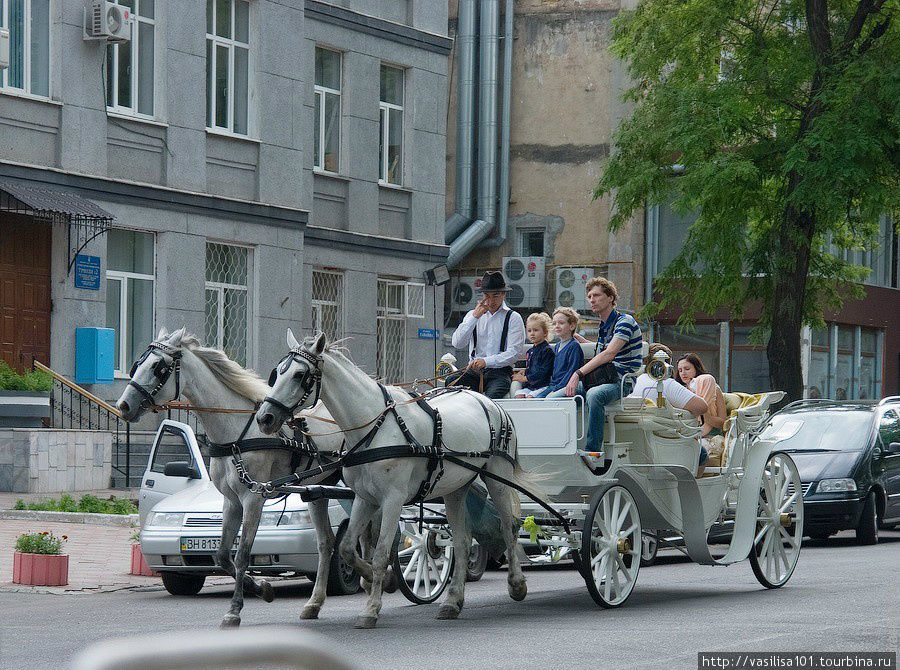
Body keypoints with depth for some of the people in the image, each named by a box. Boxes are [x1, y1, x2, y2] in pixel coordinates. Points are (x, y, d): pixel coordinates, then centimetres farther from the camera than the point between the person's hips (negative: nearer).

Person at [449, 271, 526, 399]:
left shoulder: (513, 318, 6)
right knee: (450, 381, -30)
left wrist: (486, 361, -17)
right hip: (474, 370, 3)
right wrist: (475, 317, -4)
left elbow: (514, 353, -4)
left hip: (500, 370, -3)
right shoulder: (473, 314, 18)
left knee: (492, 396, -37)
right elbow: (457, 343, 4)